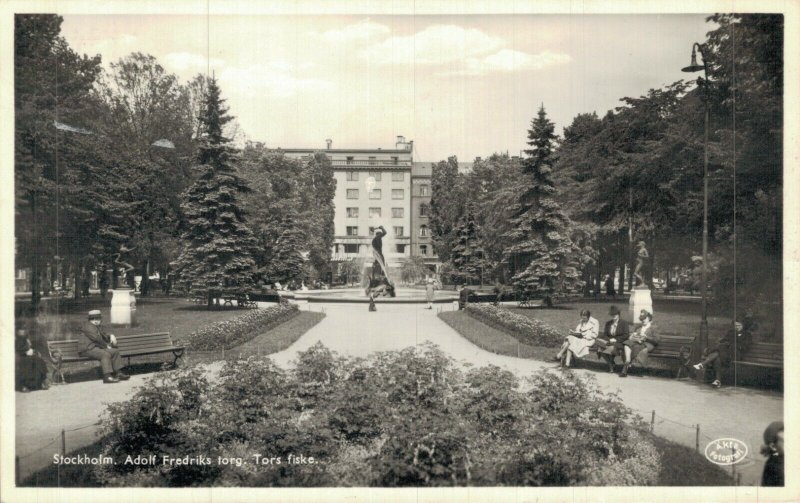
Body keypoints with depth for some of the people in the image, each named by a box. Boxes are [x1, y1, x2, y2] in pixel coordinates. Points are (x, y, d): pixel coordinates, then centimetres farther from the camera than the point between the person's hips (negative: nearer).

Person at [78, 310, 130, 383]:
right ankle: (107, 377, -36)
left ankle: (117, 373, -1)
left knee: (115, 351, 2)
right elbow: (96, 338, -19)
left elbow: (105, 336, 24)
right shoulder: (88, 326, -11)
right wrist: (106, 346, -13)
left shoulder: (98, 327, 20)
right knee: (105, 354, -32)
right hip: (87, 349, -10)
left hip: (96, 348, 10)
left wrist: (111, 336, 1)